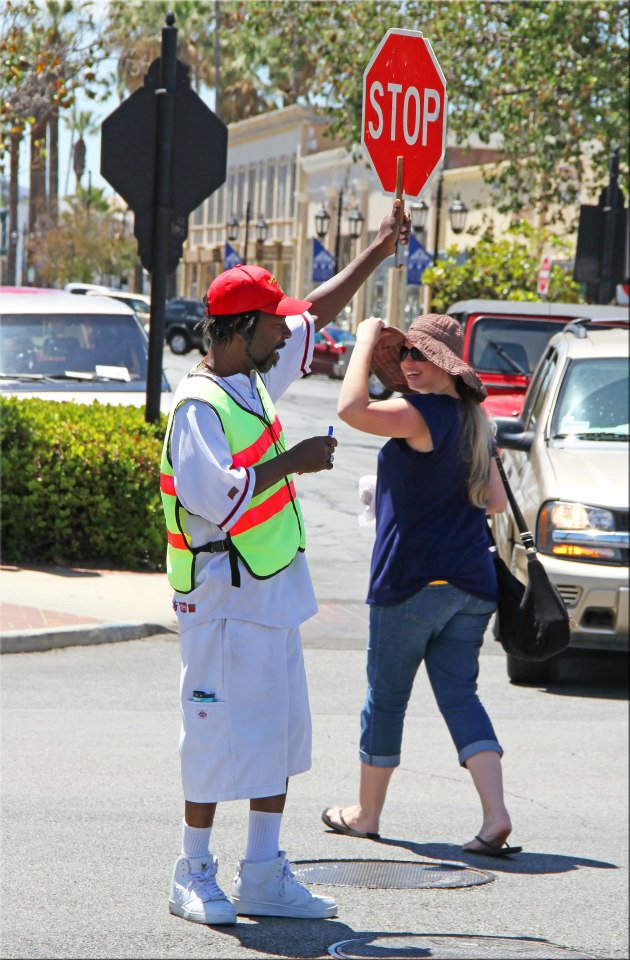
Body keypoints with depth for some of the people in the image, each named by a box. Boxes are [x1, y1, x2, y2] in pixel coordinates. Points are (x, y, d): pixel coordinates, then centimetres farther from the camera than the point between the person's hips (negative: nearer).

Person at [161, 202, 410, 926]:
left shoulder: (256, 379, 11)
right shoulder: (200, 405, -17)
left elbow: (314, 317, 25)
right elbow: (212, 496, -27)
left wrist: (377, 253, 27)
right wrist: (291, 462, -18)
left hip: (274, 593, 9)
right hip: (224, 599, -9)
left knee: (280, 734, 10)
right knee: (220, 737, -3)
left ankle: (263, 879, 16)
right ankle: (194, 877, 8)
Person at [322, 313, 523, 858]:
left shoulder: (424, 414, -14)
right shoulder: (474, 422, 12)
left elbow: (352, 409, -26)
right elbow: (495, 504, 18)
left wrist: (365, 340, -15)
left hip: (413, 582, -7)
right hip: (470, 584, 7)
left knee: (386, 697, 8)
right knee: (460, 695, 4)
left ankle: (366, 813, 22)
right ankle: (496, 815, -13)